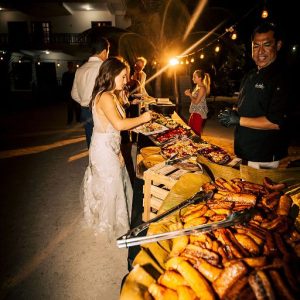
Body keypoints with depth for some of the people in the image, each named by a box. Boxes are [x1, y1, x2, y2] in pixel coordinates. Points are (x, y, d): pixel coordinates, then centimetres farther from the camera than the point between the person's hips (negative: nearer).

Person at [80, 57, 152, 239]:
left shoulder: (111, 96, 10)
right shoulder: (105, 97, -22)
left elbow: (116, 124, 8)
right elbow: (119, 124, -32)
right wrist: (142, 118, -21)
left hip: (111, 147, 10)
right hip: (104, 148, -10)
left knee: (117, 182, 21)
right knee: (111, 186, 6)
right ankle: (110, 226, 29)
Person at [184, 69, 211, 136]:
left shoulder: (202, 88, -18)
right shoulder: (197, 86, 11)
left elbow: (196, 101, -19)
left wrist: (189, 95, -11)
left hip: (199, 113, -10)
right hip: (195, 112, 10)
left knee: (195, 132, -3)